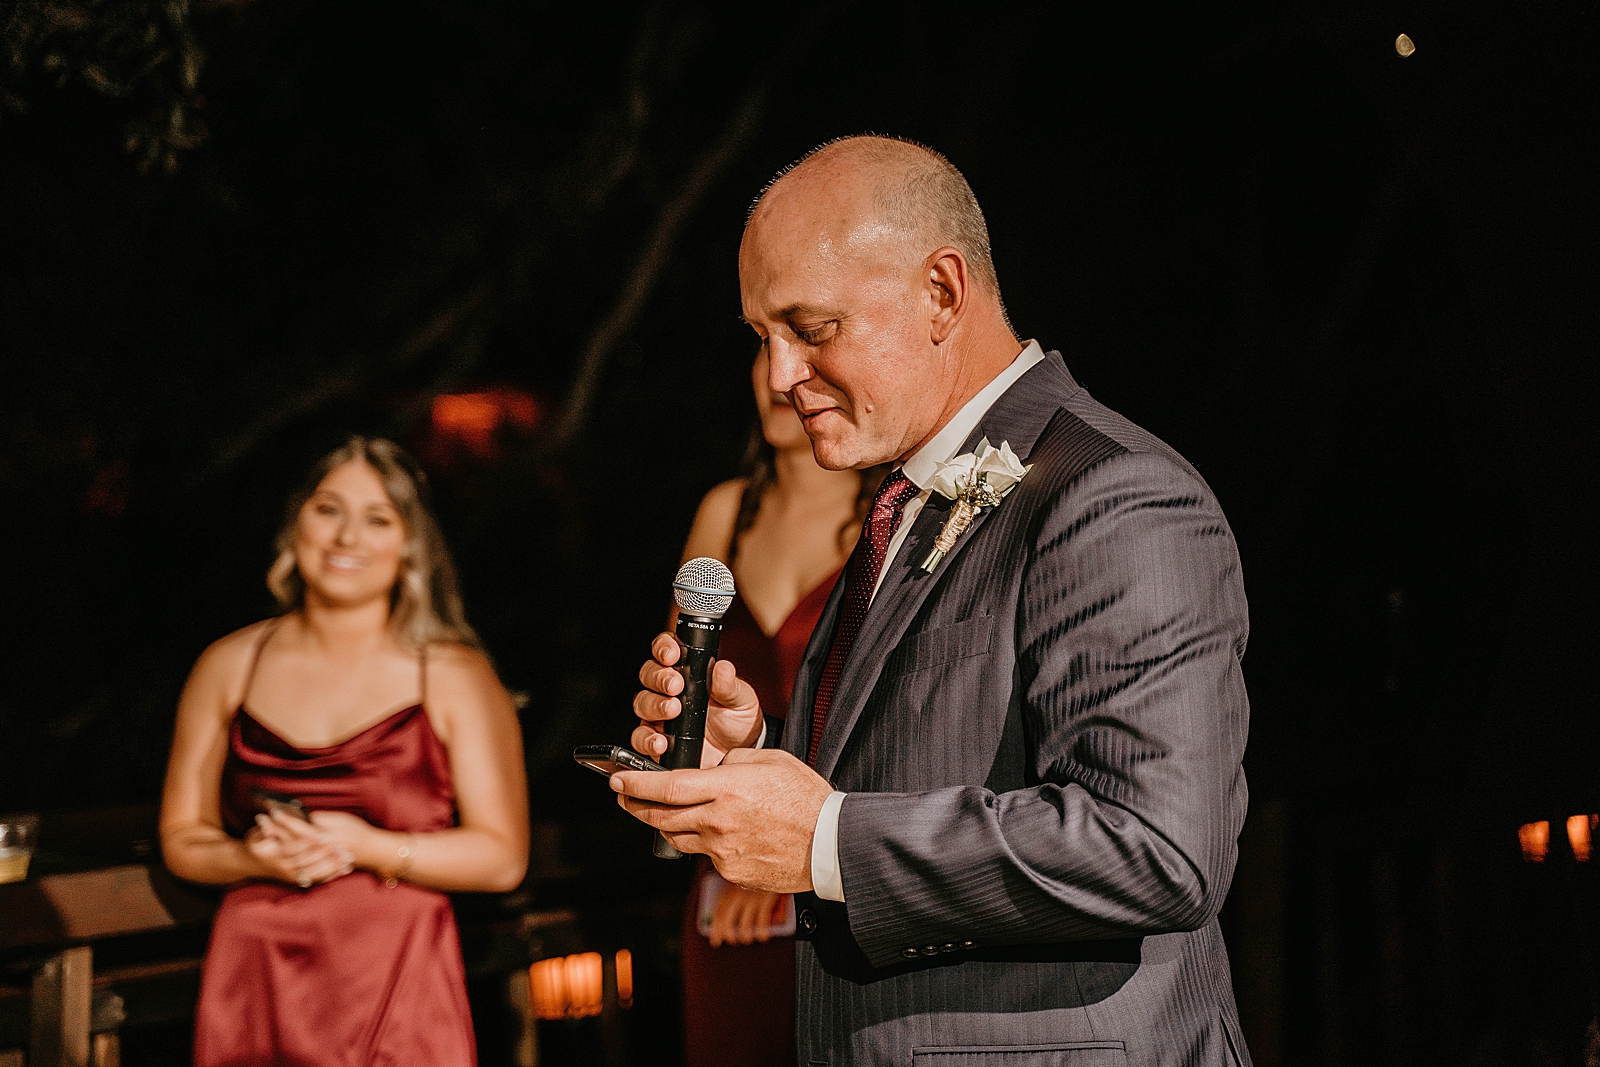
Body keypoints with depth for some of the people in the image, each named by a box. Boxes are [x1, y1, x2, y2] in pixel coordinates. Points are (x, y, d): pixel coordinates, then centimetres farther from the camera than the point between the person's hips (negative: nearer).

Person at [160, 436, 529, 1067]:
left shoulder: (456, 677, 2)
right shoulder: (228, 667, 9)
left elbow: (502, 858, -2)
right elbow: (181, 837, 13)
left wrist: (367, 848, -14)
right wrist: (253, 857, -9)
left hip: (400, 989, -2)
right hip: (257, 985, 2)